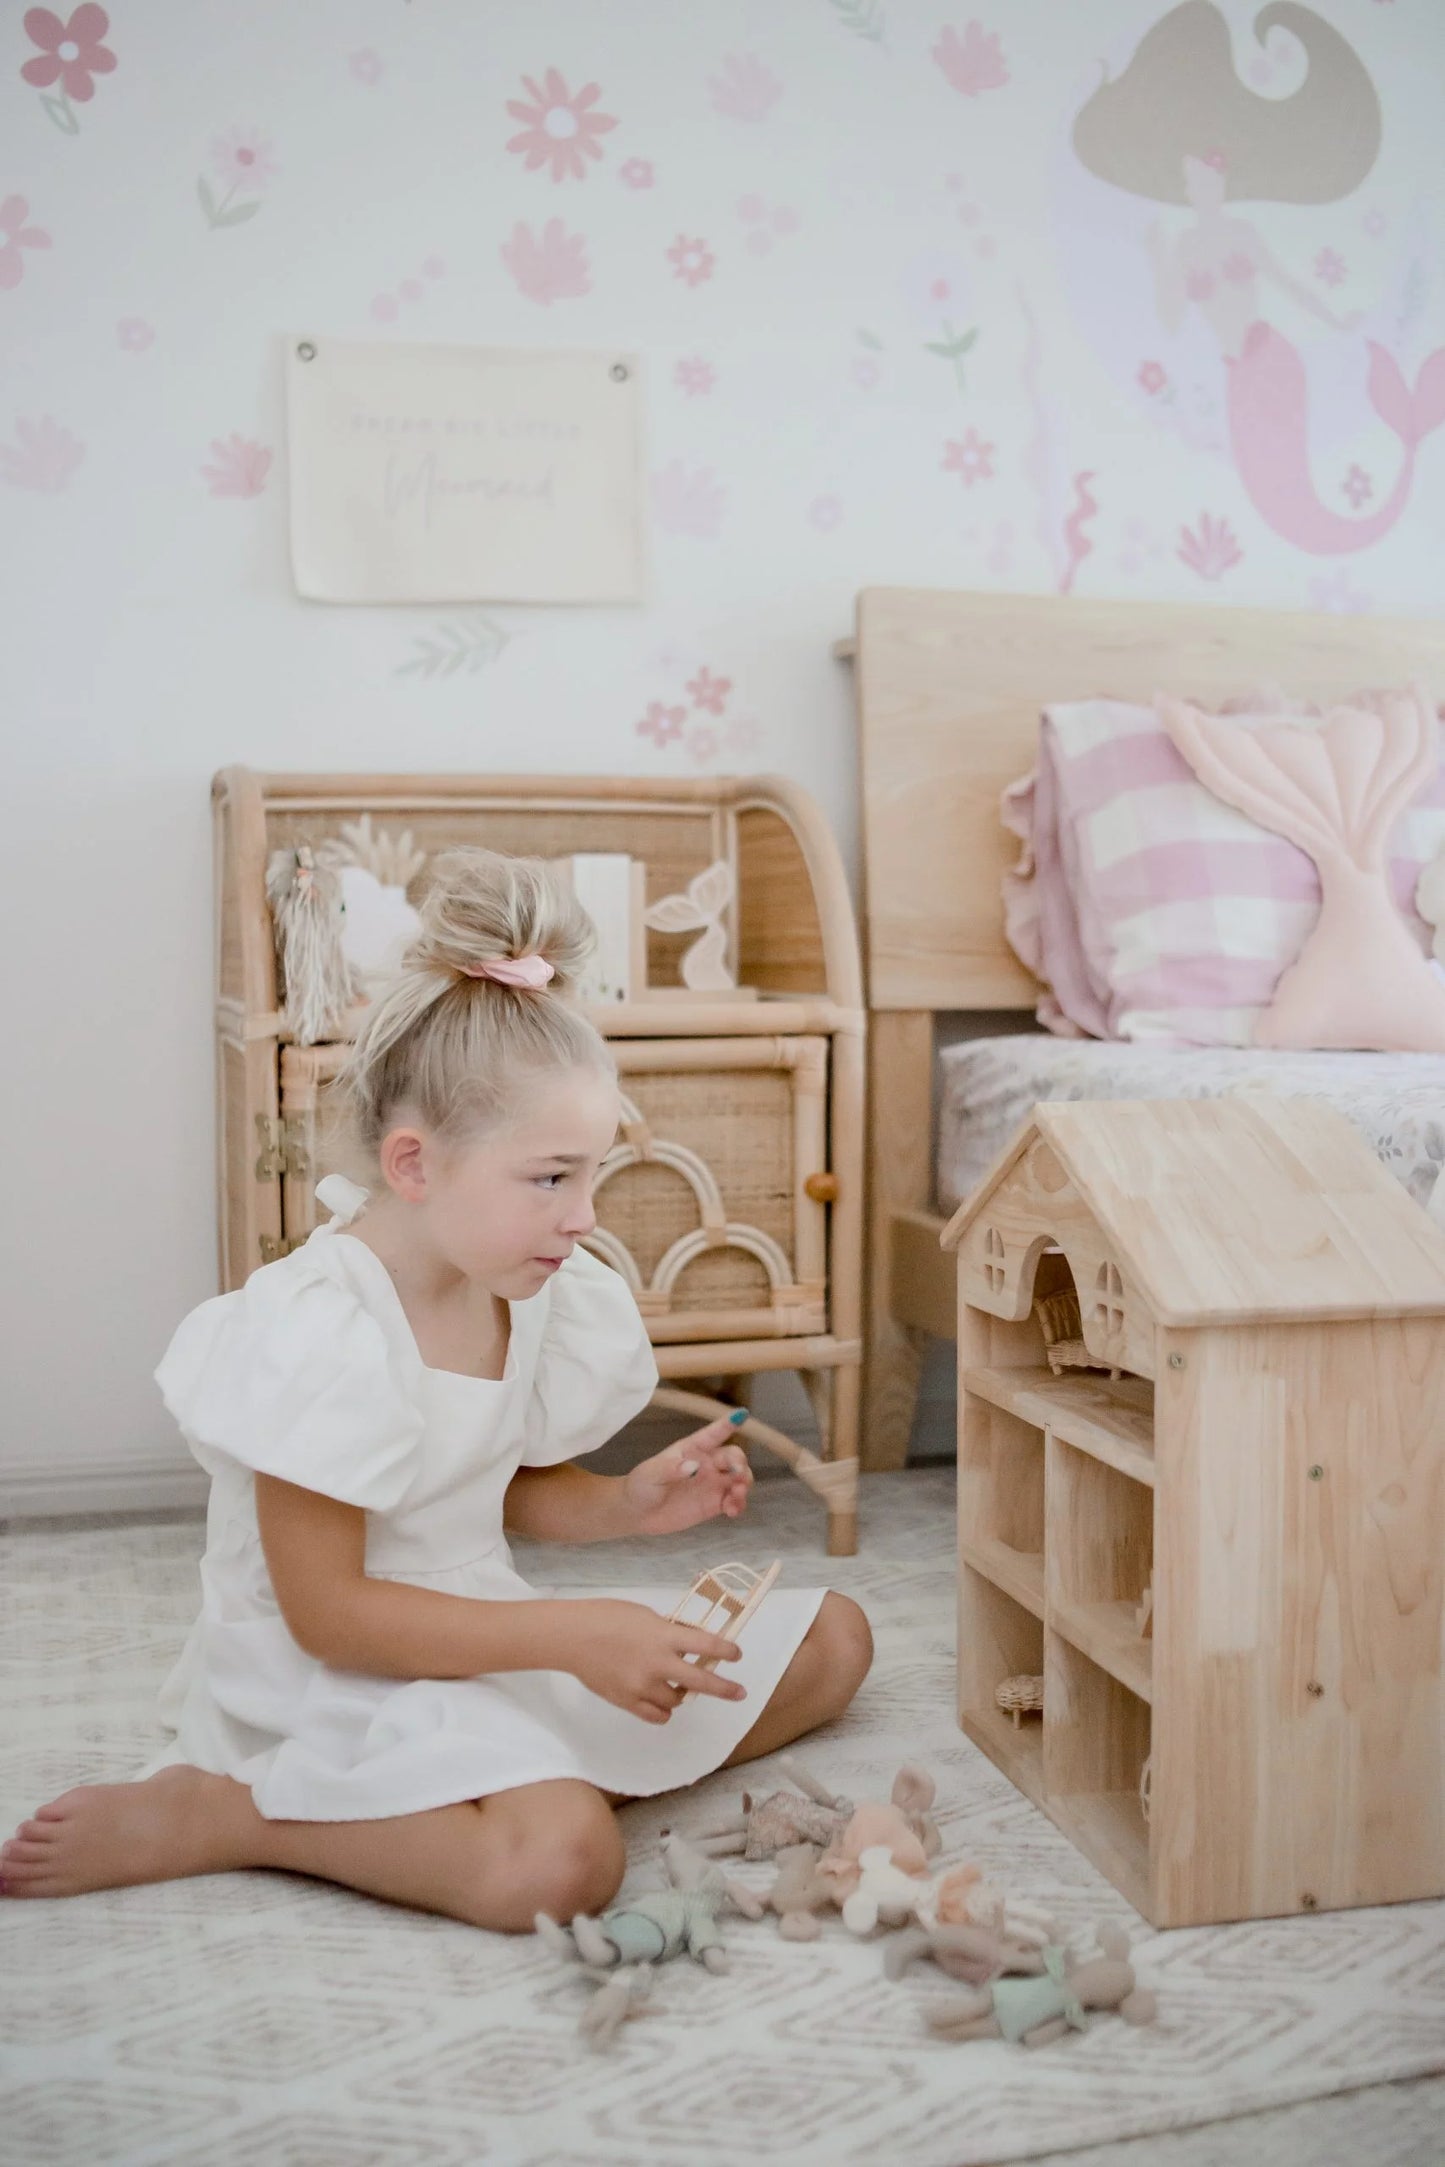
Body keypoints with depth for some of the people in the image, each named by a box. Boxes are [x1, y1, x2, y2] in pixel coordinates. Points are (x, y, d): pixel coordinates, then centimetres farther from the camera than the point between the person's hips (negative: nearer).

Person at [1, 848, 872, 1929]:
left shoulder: (537, 1293, 1)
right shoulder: (314, 1332, -24)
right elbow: (325, 1613, -23)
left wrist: (628, 1502, -4)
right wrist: (571, 1636, -25)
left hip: (481, 1631, 9)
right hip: (337, 1681, -8)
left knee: (833, 1637, 8)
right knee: (560, 1859, -37)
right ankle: (199, 1814, -15)